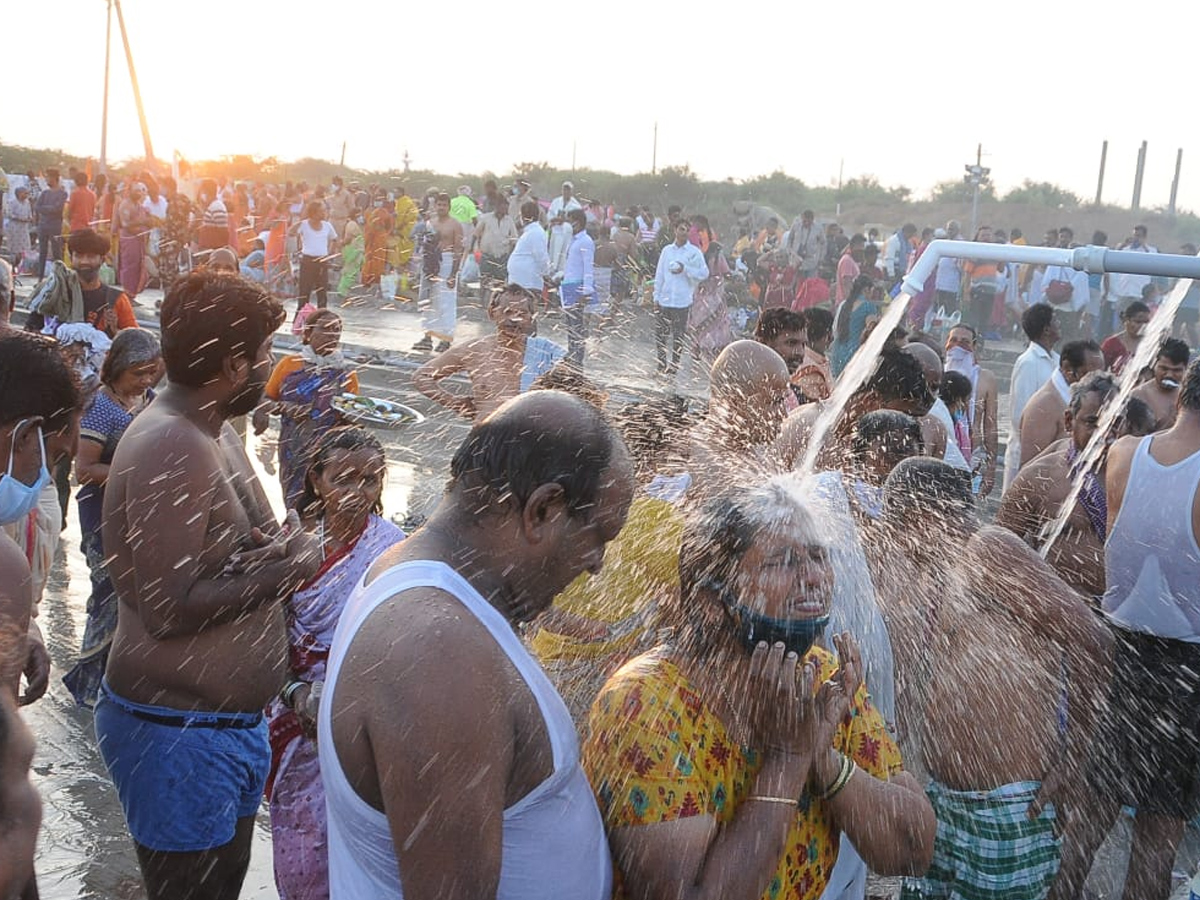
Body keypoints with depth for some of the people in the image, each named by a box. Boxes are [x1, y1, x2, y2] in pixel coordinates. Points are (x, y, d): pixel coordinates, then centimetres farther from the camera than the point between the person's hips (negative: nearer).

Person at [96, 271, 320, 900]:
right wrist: (285, 569, -18)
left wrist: (280, 544, -7)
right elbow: (169, 608, -28)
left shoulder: (216, 432, 8)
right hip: (180, 733, -10)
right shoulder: (169, 448, -24)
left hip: (228, 720, 10)